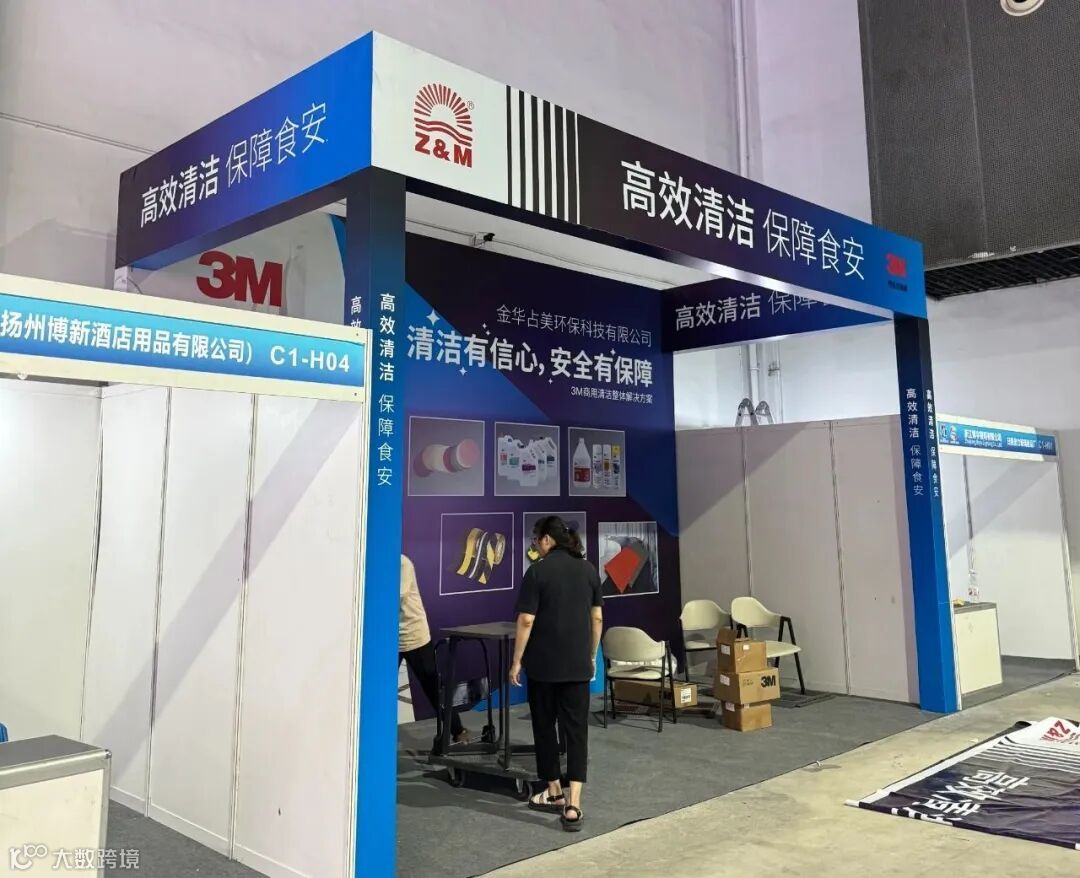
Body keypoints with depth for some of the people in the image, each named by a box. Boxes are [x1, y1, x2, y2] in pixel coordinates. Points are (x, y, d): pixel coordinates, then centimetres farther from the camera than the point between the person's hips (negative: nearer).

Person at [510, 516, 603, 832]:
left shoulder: (538, 571, -10)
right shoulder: (589, 570, 5)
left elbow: (526, 621, -12)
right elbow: (597, 618, 8)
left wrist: (516, 661, -4)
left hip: (543, 664, -3)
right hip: (578, 664, 4)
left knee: (545, 726, 12)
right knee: (576, 729, 2)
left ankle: (554, 793, 23)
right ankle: (572, 805, -6)